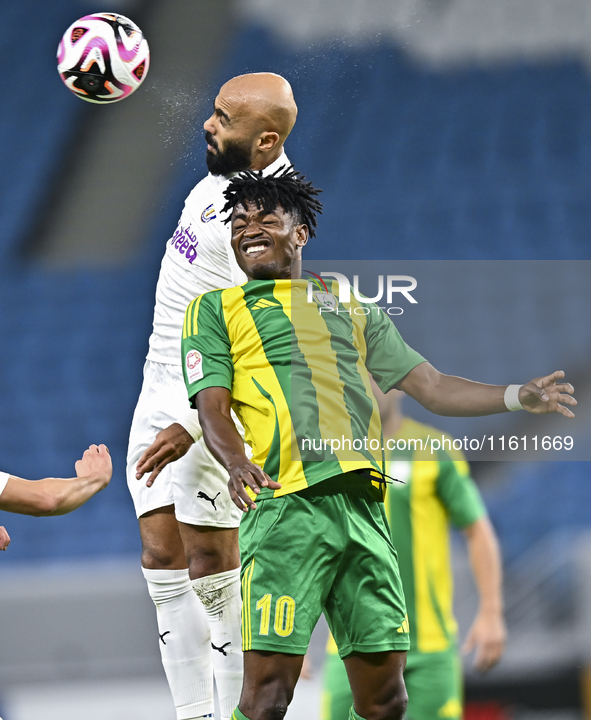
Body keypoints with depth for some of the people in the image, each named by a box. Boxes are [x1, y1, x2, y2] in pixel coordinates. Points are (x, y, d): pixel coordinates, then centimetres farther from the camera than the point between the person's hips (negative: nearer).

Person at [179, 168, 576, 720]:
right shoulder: (216, 309, 16)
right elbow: (212, 408, 3)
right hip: (285, 507, -4)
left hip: (362, 506, 4)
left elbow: (431, 386, 24)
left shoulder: (351, 311, 27)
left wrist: (519, 396, 10)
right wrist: (236, 463, -19)